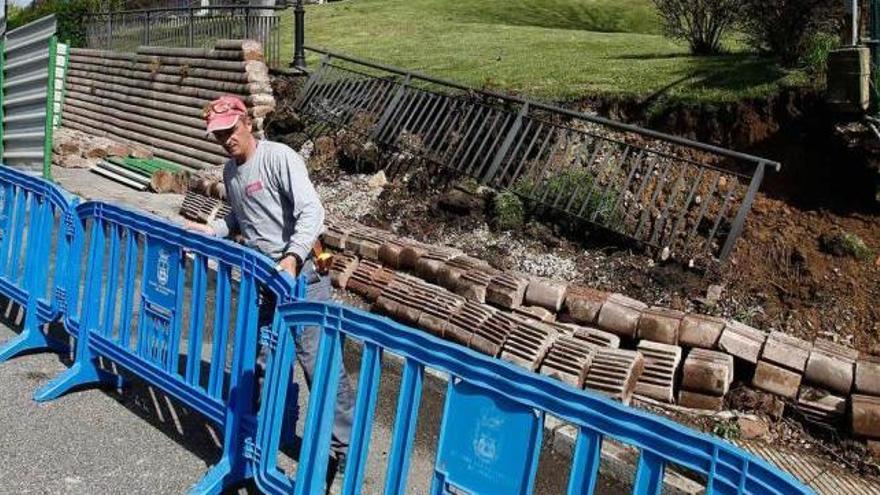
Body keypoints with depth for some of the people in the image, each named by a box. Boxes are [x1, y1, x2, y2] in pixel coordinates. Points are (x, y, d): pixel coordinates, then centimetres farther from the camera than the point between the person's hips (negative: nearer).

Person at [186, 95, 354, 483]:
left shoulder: (279, 157, -12)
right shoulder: (230, 172, 13)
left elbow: (311, 212, -23)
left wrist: (291, 258, -36)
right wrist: (210, 231, 11)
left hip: (299, 273, -8)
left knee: (318, 360, -9)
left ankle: (345, 449, 1)